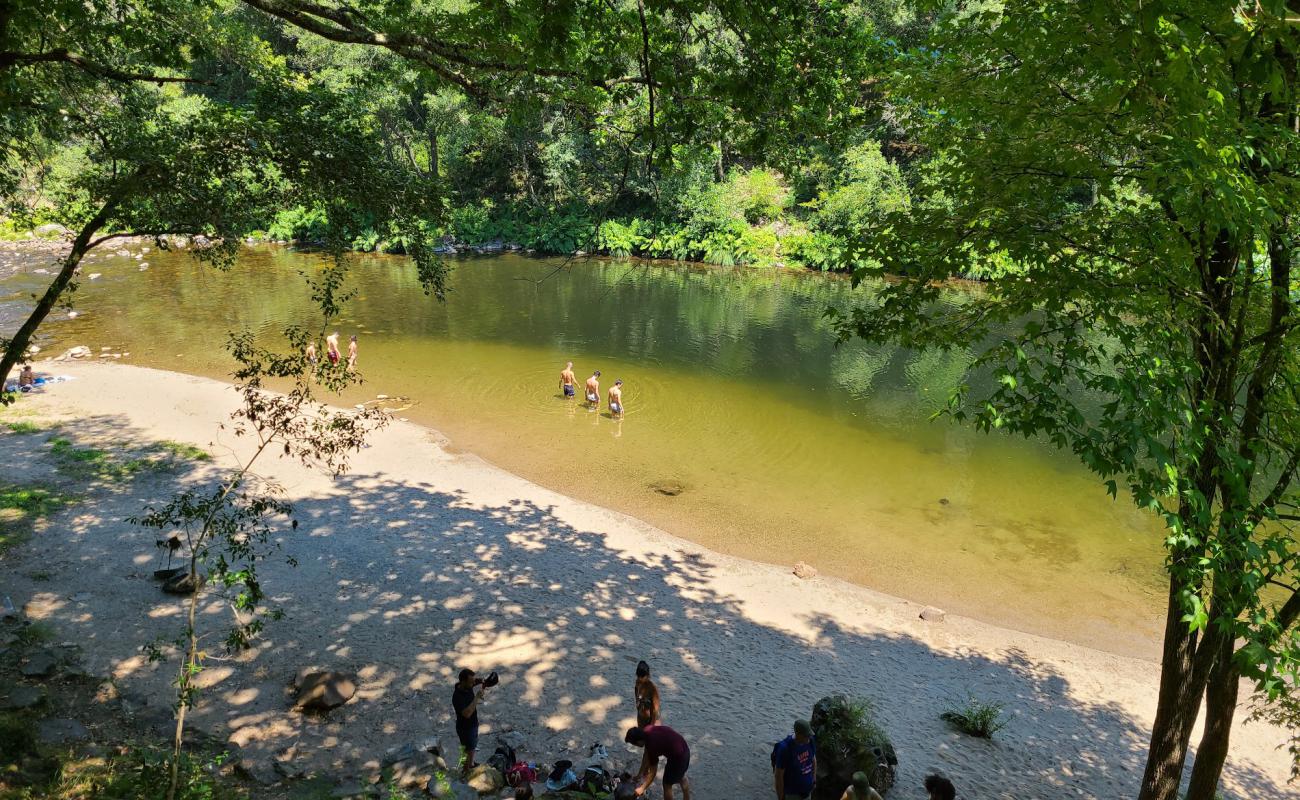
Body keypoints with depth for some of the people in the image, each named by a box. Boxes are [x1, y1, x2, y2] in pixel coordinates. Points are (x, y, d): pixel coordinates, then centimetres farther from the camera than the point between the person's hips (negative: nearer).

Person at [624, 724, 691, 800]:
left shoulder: (652, 745, -28)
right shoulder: (646, 732, -6)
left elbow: (653, 772, -15)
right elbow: (647, 754, 9)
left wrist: (642, 788, -6)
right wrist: (640, 773, 15)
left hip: (678, 757, -8)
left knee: (667, 784, 12)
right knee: (681, 777, 31)